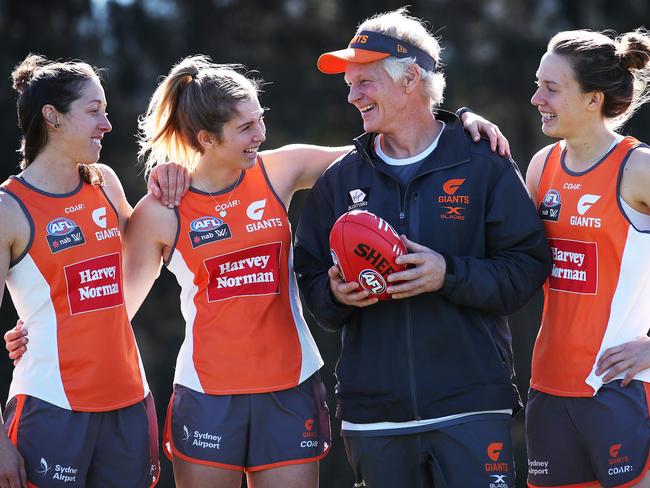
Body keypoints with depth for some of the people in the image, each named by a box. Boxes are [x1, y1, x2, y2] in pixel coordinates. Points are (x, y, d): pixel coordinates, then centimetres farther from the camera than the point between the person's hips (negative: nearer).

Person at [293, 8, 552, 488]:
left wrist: (449, 274, -17)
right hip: (372, 409, 3)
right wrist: (336, 294, -8)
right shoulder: (340, 180, 12)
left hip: (470, 402, -3)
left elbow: (528, 266, -3)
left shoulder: (484, 166, 1)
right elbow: (312, 279, 15)